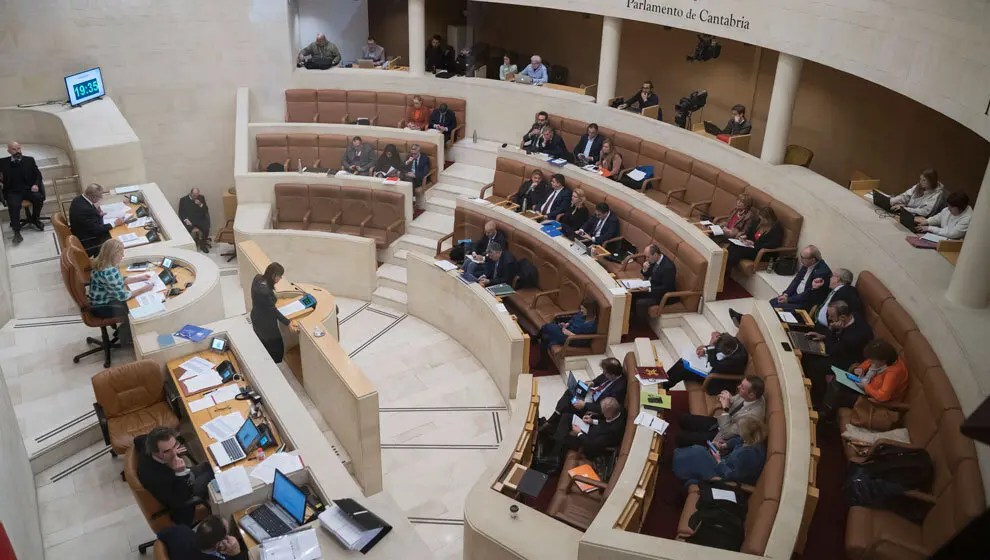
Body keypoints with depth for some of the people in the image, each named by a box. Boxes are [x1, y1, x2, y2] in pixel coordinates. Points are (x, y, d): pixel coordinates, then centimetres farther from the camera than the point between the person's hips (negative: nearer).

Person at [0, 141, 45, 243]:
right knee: (14, 205, -32)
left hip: (28, 189, 2)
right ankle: (17, 232, -25)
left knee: (39, 198, -28)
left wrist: (36, 184, -8)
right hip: (13, 191, -2)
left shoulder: (29, 160, 9)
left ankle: (34, 219, 1)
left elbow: (38, 174, 10)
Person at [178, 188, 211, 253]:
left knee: (206, 228, -27)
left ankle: (203, 244, -4)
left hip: (199, 219, 1)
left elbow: (206, 210, 7)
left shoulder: (201, 198, 10)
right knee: (185, 230, -30)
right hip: (188, 220, -1)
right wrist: (185, 220, -15)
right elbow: (181, 212, 3)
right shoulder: (183, 200, 6)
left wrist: (200, 205, -12)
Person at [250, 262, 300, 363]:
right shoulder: (264, 291, -37)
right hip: (265, 324, -9)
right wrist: (288, 323, -22)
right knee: (276, 350, 9)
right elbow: (273, 310, -26)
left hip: (258, 319, 9)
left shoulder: (258, 278, -11)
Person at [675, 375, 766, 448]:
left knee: (680, 437, -9)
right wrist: (727, 399, -16)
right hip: (719, 422, 8)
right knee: (682, 419, 3)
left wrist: (725, 408, -33)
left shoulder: (752, 415, -36)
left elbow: (725, 434, -29)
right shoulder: (747, 396, -15)